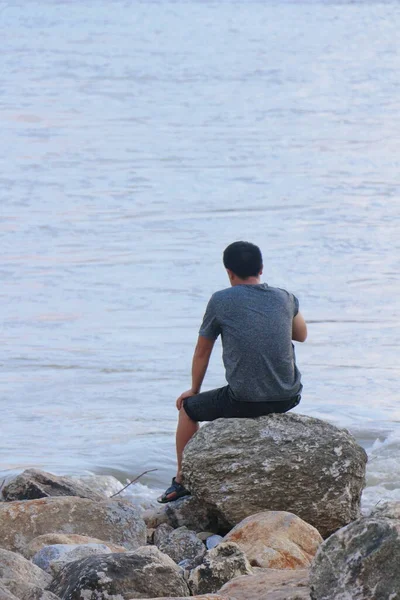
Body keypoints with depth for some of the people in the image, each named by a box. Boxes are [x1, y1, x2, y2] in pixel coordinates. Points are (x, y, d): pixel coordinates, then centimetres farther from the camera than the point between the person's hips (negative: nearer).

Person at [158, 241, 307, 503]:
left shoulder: (221, 301, -2)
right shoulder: (285, 298, 7)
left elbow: (202, 351, 10)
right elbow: (301, 334, 27)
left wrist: (194, 390, 25)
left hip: (245, 400, -4)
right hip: (288, 398, 4)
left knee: (188, 408, 23)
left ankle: (182, 481, 31)